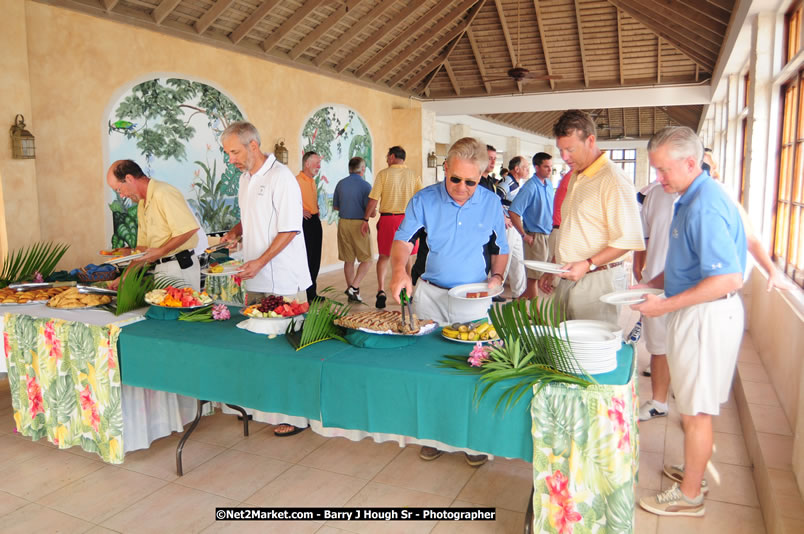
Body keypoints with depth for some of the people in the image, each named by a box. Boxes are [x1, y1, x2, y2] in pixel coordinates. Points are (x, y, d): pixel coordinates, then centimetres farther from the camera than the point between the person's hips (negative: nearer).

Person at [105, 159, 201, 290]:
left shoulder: (163, 193, -13)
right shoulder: (142, 204, 18)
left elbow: (190, 229, -23)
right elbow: (143, 246, 20)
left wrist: (160, 251, -16)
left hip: (180, 267, -8)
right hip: (161, 268, 9)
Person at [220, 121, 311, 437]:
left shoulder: (280, 178, -13)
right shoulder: (245, 179, 14)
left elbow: (290, 229, -17)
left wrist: (260, 261, -22)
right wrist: (235, 232, 7)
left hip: (282, 282, -8)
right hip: (255, 280, 8)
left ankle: (297, 414, 8)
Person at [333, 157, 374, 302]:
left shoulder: (340, 184, 7)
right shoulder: (365, 185, -10)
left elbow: (335, 206, 14)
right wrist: (372, 213, 9)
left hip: (343, 223, 5)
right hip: (359, 224, -5)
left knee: (348, 260, 12)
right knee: (366, 260, 5)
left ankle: (351, 291, 18)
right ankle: (354, 287, -9)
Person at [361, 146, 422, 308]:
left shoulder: (383, 174, -3)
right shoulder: (414, 175, 3)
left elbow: (373, 200, -6)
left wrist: (366, 219, 1)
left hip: (387, 219, -2)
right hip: (408, 218, 2)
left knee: (384, 256, 10)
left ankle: (381, 290, -4)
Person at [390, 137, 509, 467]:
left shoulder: (491, 203, -1)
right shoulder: (424, 200, -5)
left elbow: (501, 248, 9)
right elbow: (402, 240, -9)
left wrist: (497, 277, -8)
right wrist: (399, 269, -29)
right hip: (429, 294, 0)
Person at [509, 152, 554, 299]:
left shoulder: (549, 184, 9)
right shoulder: (530, 187, -15)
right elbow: (513, 212, -20)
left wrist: (554, 229, 14)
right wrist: (524, 235, -18)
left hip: (549, 235, 8)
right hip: (535, 237, -8)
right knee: (534, 277, 0)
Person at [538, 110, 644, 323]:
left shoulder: (613, 179, -12)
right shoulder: (574, 179, 16)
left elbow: (627, 240, -17)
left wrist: (588, 265, -24)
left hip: (598, 281, -8)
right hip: (567, 280, 8)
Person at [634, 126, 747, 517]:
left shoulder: (704, 206, -23)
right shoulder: (692, 198, 10)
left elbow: (729, 279, -28)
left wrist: (666, 305, -24)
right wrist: (651, 284, 10)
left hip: (706, 316, -10)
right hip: (696, 314, 10)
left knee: (696, 410, 3)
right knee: (696, 404, 21)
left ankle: (689, 495, 18)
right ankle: (693, 470, 38)